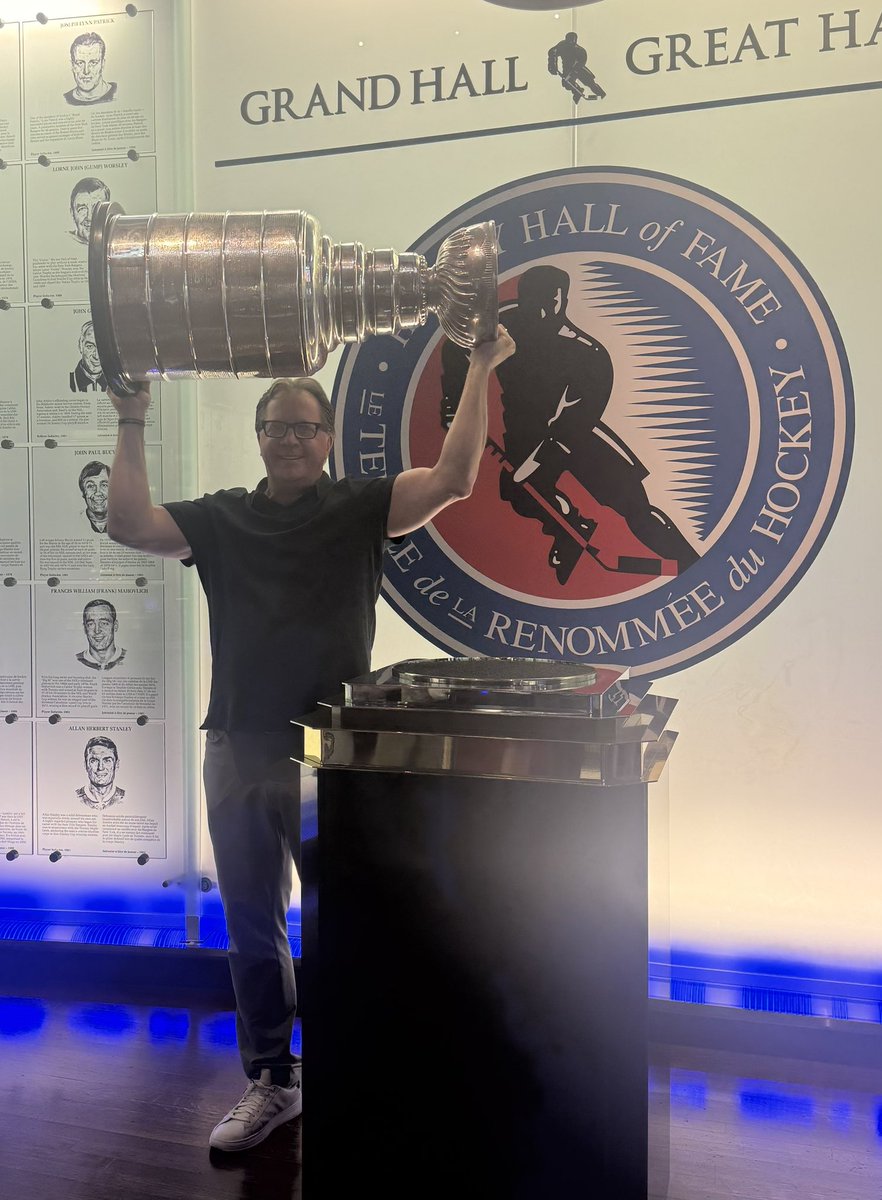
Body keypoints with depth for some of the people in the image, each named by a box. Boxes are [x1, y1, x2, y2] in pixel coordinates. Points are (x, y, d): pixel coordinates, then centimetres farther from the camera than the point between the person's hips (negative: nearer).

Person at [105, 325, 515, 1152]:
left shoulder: (360, 508, 2)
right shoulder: (221, 518, 10)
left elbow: (452, 480, -11)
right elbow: (130, 525, -4)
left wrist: (480, 372, -12)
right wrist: (132, 424, -2)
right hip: (238, 749, 3)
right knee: (251, 927, 13)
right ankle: (270, 1083, 29)